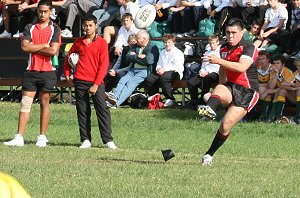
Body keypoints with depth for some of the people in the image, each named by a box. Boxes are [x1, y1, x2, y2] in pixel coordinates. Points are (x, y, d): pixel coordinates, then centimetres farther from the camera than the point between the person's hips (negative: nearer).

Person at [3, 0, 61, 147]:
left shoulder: (55, 29, 0)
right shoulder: (30, 28, 9)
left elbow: (53, 51, -13)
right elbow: (25, 47, -4)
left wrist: (33, 48, -7)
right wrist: (44, 46, -8)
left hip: (47, 72, -2)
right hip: (31, 71, 3)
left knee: (44, 103, 3)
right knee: (25, 103, -1)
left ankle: (42, 137, 9)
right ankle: (19, 138, -4)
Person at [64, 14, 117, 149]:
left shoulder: (101, 43, -1)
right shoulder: (78, 42, 10)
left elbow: (104, 65, -5)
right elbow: (68, 58, 23)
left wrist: (96, 84, -11)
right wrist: (67, 75, 12)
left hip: (96, 82, -3)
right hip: (80, 82, 3)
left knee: (102, 110, -8)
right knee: (82, 111, 4)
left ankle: (108, 140, -8)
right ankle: (86, 140, 9)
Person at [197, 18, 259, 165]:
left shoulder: (249, 48, -12)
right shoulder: (224, 48, 10)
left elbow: (242, 67, -32)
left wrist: (219, 61, -40)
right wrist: (221, 90, 19)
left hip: (247, 92, -5)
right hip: (231, 87, 5)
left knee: (226, 126, -18)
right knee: (218, 91, -34)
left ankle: (209, 154, -3)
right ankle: (209, 109, -69)